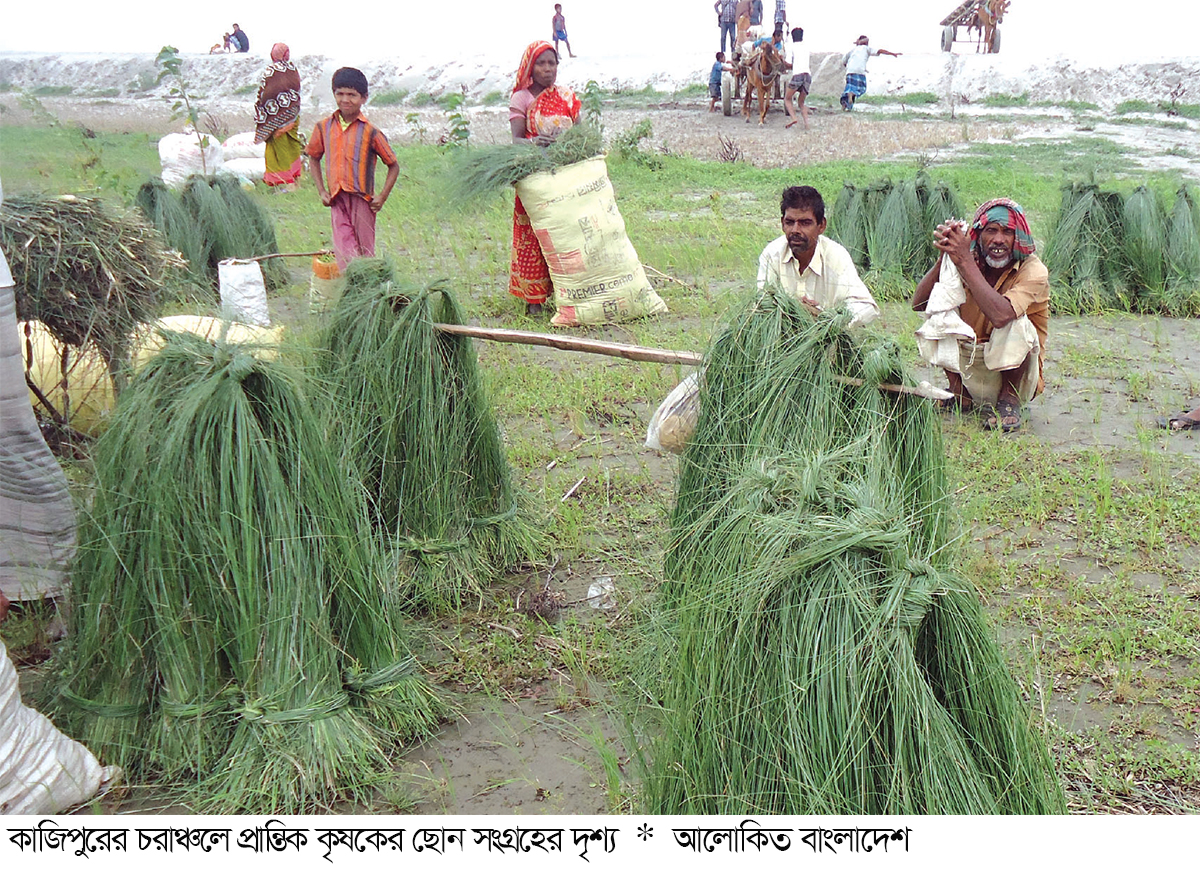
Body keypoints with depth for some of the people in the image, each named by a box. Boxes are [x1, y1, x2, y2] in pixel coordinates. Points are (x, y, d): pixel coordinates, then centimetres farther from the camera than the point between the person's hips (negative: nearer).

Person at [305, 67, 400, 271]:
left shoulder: (370, 132, -4)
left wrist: (382, 197, -6)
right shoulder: (324, 127, 7)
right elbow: (314, 157, 22)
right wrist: (321, 191, 12)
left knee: (365, 254, 5)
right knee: (344, 254, -4)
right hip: (337, 200, 3)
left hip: (362, 200, -3)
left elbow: (393, 166, 3)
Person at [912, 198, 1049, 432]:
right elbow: (918, 303, -17)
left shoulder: (1033, 271, -19)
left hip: (1015, 371, -5)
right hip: (968, 370, 5)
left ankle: (1009, 398, -9)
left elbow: (999, 315, -39)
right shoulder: (970, 263, -6)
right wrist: (945, 258, -30)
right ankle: (960, 393, 2)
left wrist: (965, 262, -36)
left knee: (1014, 321, -31)